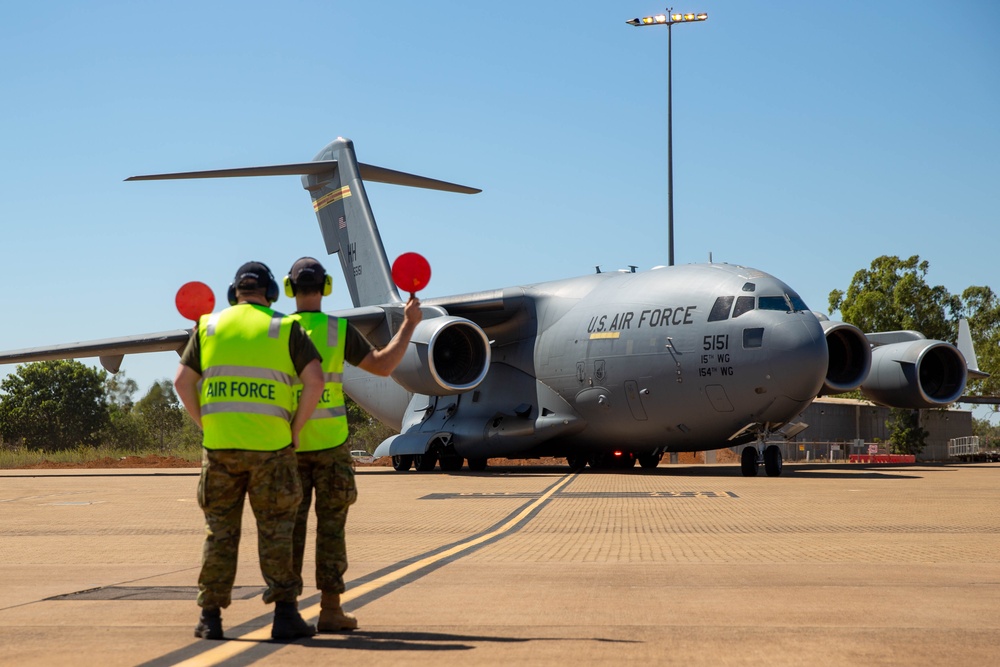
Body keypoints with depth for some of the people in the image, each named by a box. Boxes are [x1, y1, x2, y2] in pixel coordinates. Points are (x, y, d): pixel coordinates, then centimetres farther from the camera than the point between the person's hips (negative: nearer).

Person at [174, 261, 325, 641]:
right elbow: (315, 380, -7)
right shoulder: (284, 329, 3)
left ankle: (210, 617, 8)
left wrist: (205, 425, 12)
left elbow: (183, 382, 4)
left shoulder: (209, 326, 10)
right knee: (275, 531, 5)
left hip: (219, 445, 2)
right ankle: (284, 614, 1)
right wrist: (295, 429, 2)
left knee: (219, 531, 9)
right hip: (269, 446, -2)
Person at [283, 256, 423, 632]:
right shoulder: (339, 330, -7)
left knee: (290, 525, 6)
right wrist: (409, 324, 5)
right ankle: (330, 610, 2)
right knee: (331, 526, 3)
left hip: (289, 442, 2)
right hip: (328, 442, -2)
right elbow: (383, 365, -6)